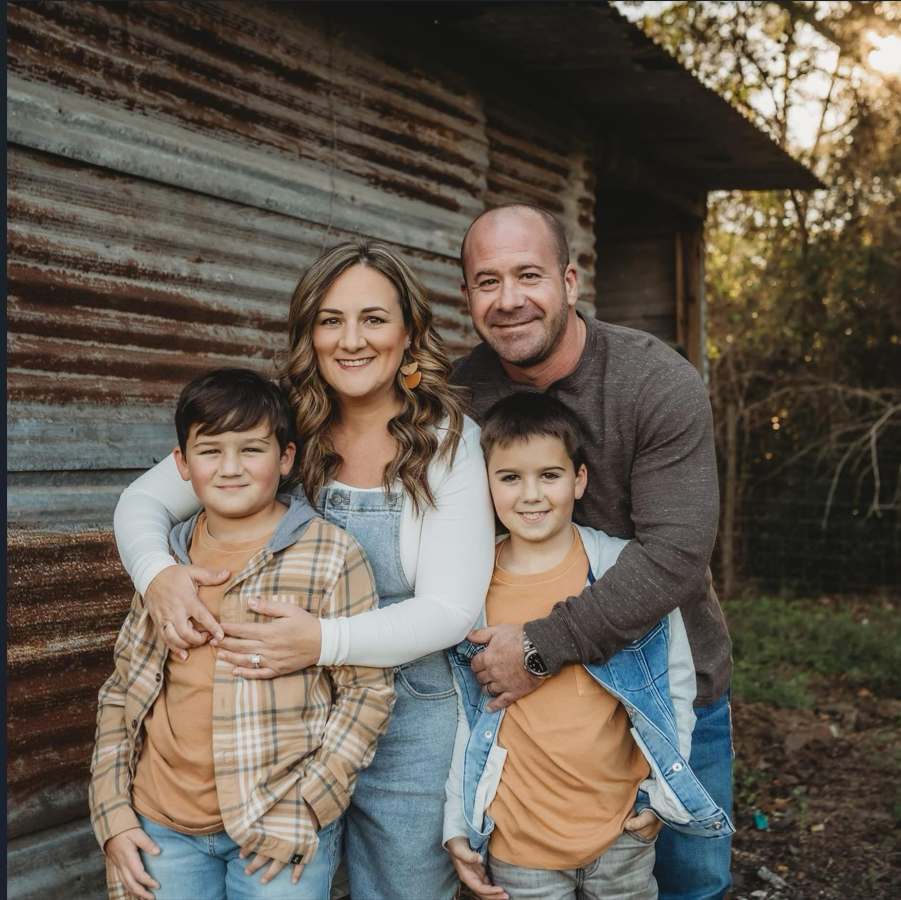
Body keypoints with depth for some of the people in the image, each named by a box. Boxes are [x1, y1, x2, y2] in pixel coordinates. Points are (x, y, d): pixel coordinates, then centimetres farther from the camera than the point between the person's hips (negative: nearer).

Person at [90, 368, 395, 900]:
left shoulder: (331, 556, -7)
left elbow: (368, 689, -7)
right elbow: (122, 691, 12)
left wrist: (301, 810, -12)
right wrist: (112, 811, 4)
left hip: (281, 837, -3)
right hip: (162, 830, 4)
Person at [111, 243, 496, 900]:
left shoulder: (449, 440, -11)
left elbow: (451, 609, -15)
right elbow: (143, 500, 0)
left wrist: (326, 641, -30)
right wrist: (156, 572, -23)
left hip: (406, 728, -1)